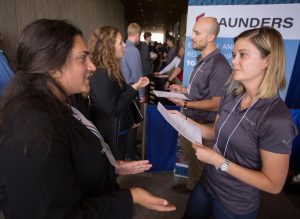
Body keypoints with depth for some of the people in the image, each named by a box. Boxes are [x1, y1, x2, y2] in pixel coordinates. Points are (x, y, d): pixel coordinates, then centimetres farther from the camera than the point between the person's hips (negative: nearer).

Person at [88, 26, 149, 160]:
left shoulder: (111, 70, 6)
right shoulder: (101, 74, -26)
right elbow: (112, 109, -26)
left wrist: (136, 86, 3)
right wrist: (134, 88, -20)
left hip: (118, 129, 9)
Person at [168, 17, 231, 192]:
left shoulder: (219, 65, -22)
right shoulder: (202, 60, 9)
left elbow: (216, 104, -23)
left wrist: (185, 104, -19)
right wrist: (184, 90, 5)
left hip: (203, 127, -9)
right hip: (190, 122, 9)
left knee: (198, 164, 13)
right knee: (191, 158, 24)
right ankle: (192, 186, 47)